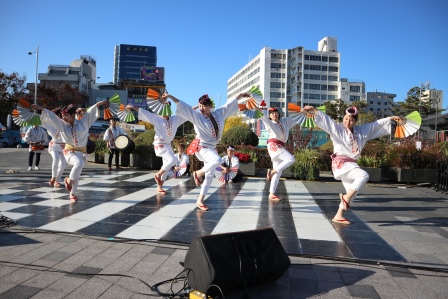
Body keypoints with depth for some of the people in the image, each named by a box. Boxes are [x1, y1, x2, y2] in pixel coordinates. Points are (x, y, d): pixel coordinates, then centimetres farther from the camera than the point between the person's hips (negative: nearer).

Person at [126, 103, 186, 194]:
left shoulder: (175, 119, 7)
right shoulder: (157, 118, -6)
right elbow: (144, 112, -10)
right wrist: (133, 107, -15)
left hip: (168, 145, 7)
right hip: (160, 145, -7)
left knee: (167, 167, 8)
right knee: (173, 160, -23)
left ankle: (159, 187, 19)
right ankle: (158, 174, -1)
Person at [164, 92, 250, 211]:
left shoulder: (218, 114, 3)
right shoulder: (196, 115, -10)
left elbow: (229, 105, 15)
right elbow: (183, 106, -16)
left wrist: (240, 95, 22)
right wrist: (170, 96, -24)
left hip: (212, 147, 6)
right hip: (201, 147, -6)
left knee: (210, 176, 5)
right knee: (217, 160, -34)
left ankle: (200, 200, 16)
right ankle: (198, 173, -7)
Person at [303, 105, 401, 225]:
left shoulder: (362, 130, 14)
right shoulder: (337, 129, -4)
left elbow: (377, 124, 23)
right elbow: (326, 119, -17)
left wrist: (391, 118, 27)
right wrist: (314, 110, -30)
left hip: (351, 164, 8)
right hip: (341, 164, -7)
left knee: (352, 192, 6)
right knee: (364, 175, -26)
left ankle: (338, 216, 14)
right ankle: (346, 197, -17)